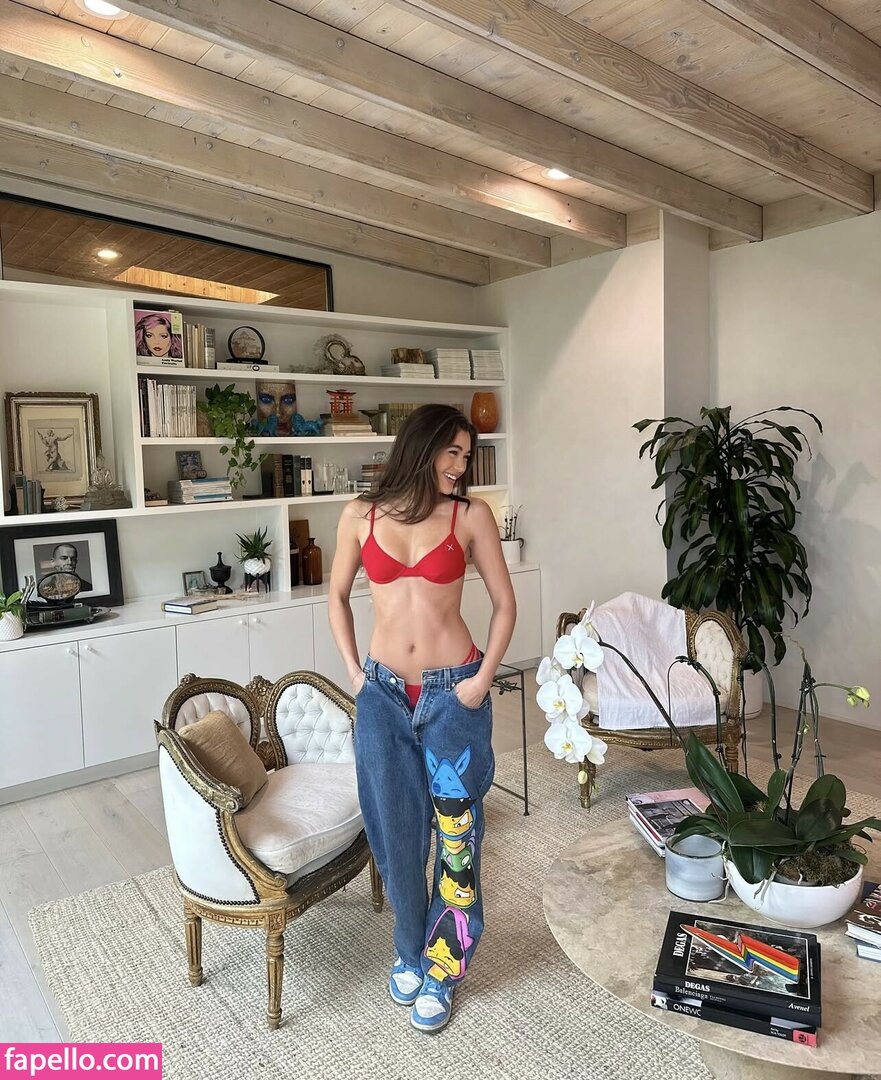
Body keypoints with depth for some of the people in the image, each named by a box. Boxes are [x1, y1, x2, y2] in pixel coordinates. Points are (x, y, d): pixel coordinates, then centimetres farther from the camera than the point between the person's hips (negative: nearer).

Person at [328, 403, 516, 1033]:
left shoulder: (472, 515, -5)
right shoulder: (361, 515, 0)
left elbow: (505, 603, 0)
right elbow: (338, 595, 11)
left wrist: (483, 680, -7)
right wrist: (353, 670, 4)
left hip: (453, 692, -1)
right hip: (383, 693, 2)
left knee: (456, 830, 8)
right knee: (396, 827, 14)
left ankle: (443, 968, 30)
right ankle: (411, 949, 39)